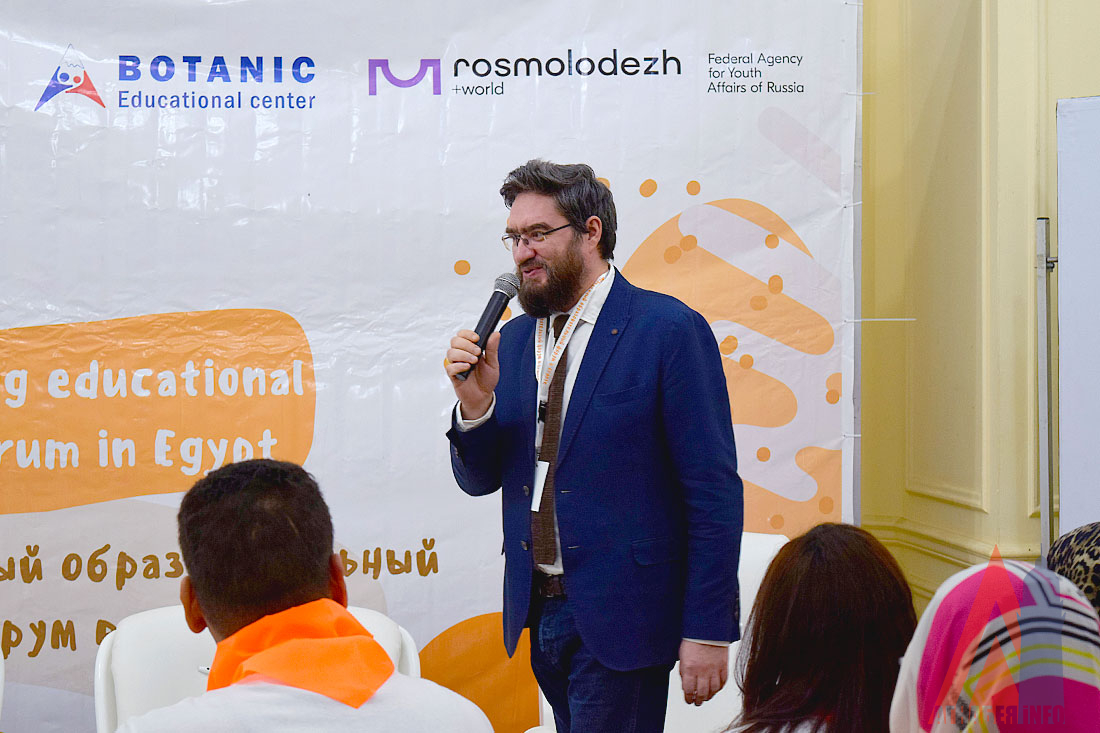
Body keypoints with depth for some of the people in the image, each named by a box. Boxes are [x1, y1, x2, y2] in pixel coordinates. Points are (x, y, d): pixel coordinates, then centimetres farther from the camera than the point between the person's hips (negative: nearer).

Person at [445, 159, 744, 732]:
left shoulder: (669, 330, -9)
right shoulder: (514, 339, 11)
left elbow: (715, 492, -11)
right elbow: (479, 480, 13)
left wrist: (708, 631, -15)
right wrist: (475, 403, -8)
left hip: (620, 618, -6)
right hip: (537, 614, 6)